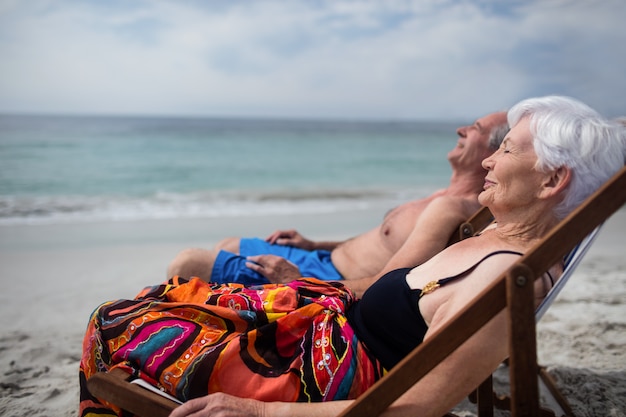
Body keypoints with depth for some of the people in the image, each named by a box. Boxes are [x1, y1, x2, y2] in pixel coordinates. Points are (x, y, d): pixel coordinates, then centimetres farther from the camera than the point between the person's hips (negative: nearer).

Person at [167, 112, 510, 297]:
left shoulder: (452, 208, -24)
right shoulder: (448, 197, 9)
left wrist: (298, 282, -22)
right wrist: (314, 245, 16)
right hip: (325, 260, 11)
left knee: (187, 264, -11)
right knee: (228, 246, 27)